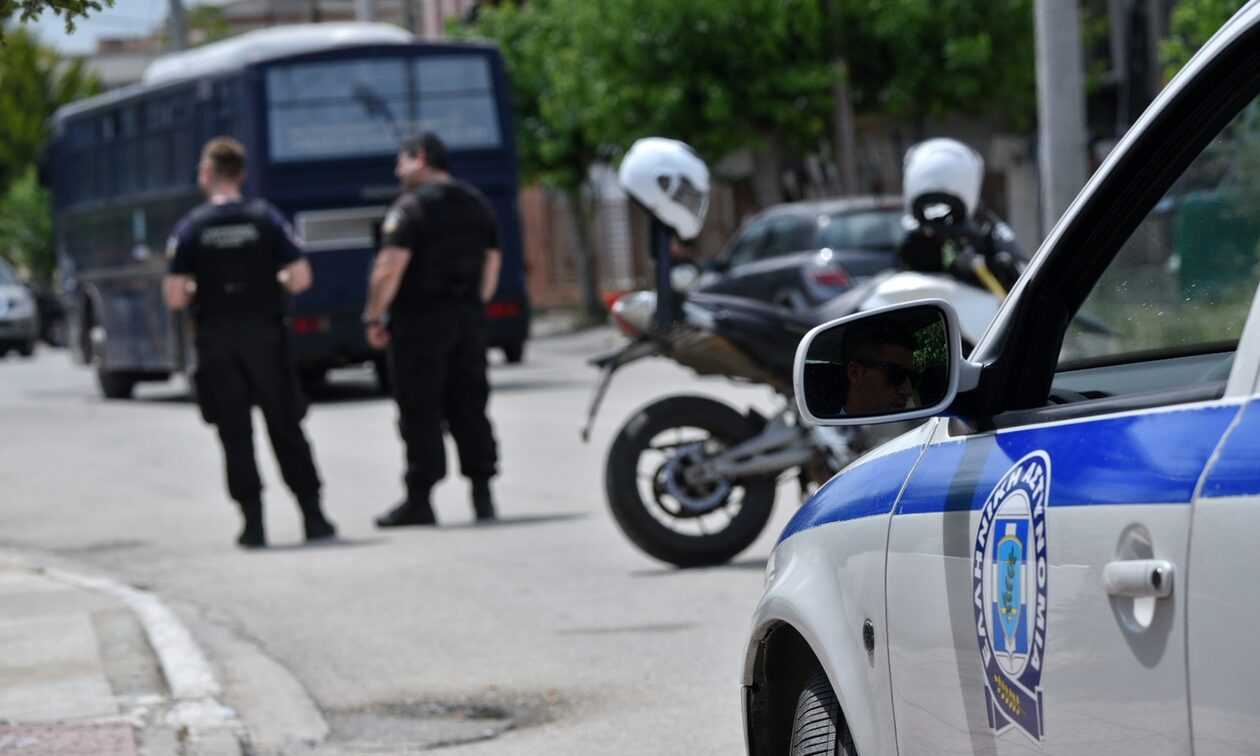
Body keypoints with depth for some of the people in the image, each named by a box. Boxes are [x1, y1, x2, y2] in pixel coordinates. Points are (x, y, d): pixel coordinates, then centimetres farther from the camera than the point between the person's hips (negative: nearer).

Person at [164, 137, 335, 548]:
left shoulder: (191, 228, -4)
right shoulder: (265, 218, -2)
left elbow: (175, 297, -9)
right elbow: (300, 278, -8)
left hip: (217, 341, -1)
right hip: (265, 335, 1)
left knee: (235, 435, 6)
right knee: (286, 429, 8)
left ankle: (254, 522, 3)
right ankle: (313, 517, 6)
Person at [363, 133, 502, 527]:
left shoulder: (412, 206, -11)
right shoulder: (477, 203, 13)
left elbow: (390, 267, -18)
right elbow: (492, 262, 17)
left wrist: (374, 317, -11)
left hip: (420, 318, -7)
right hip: (468, 317, 7)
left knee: (420, 413, -3)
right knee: (469, 408, 11)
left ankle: (419, 500, -1)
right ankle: (482, 492, 9)